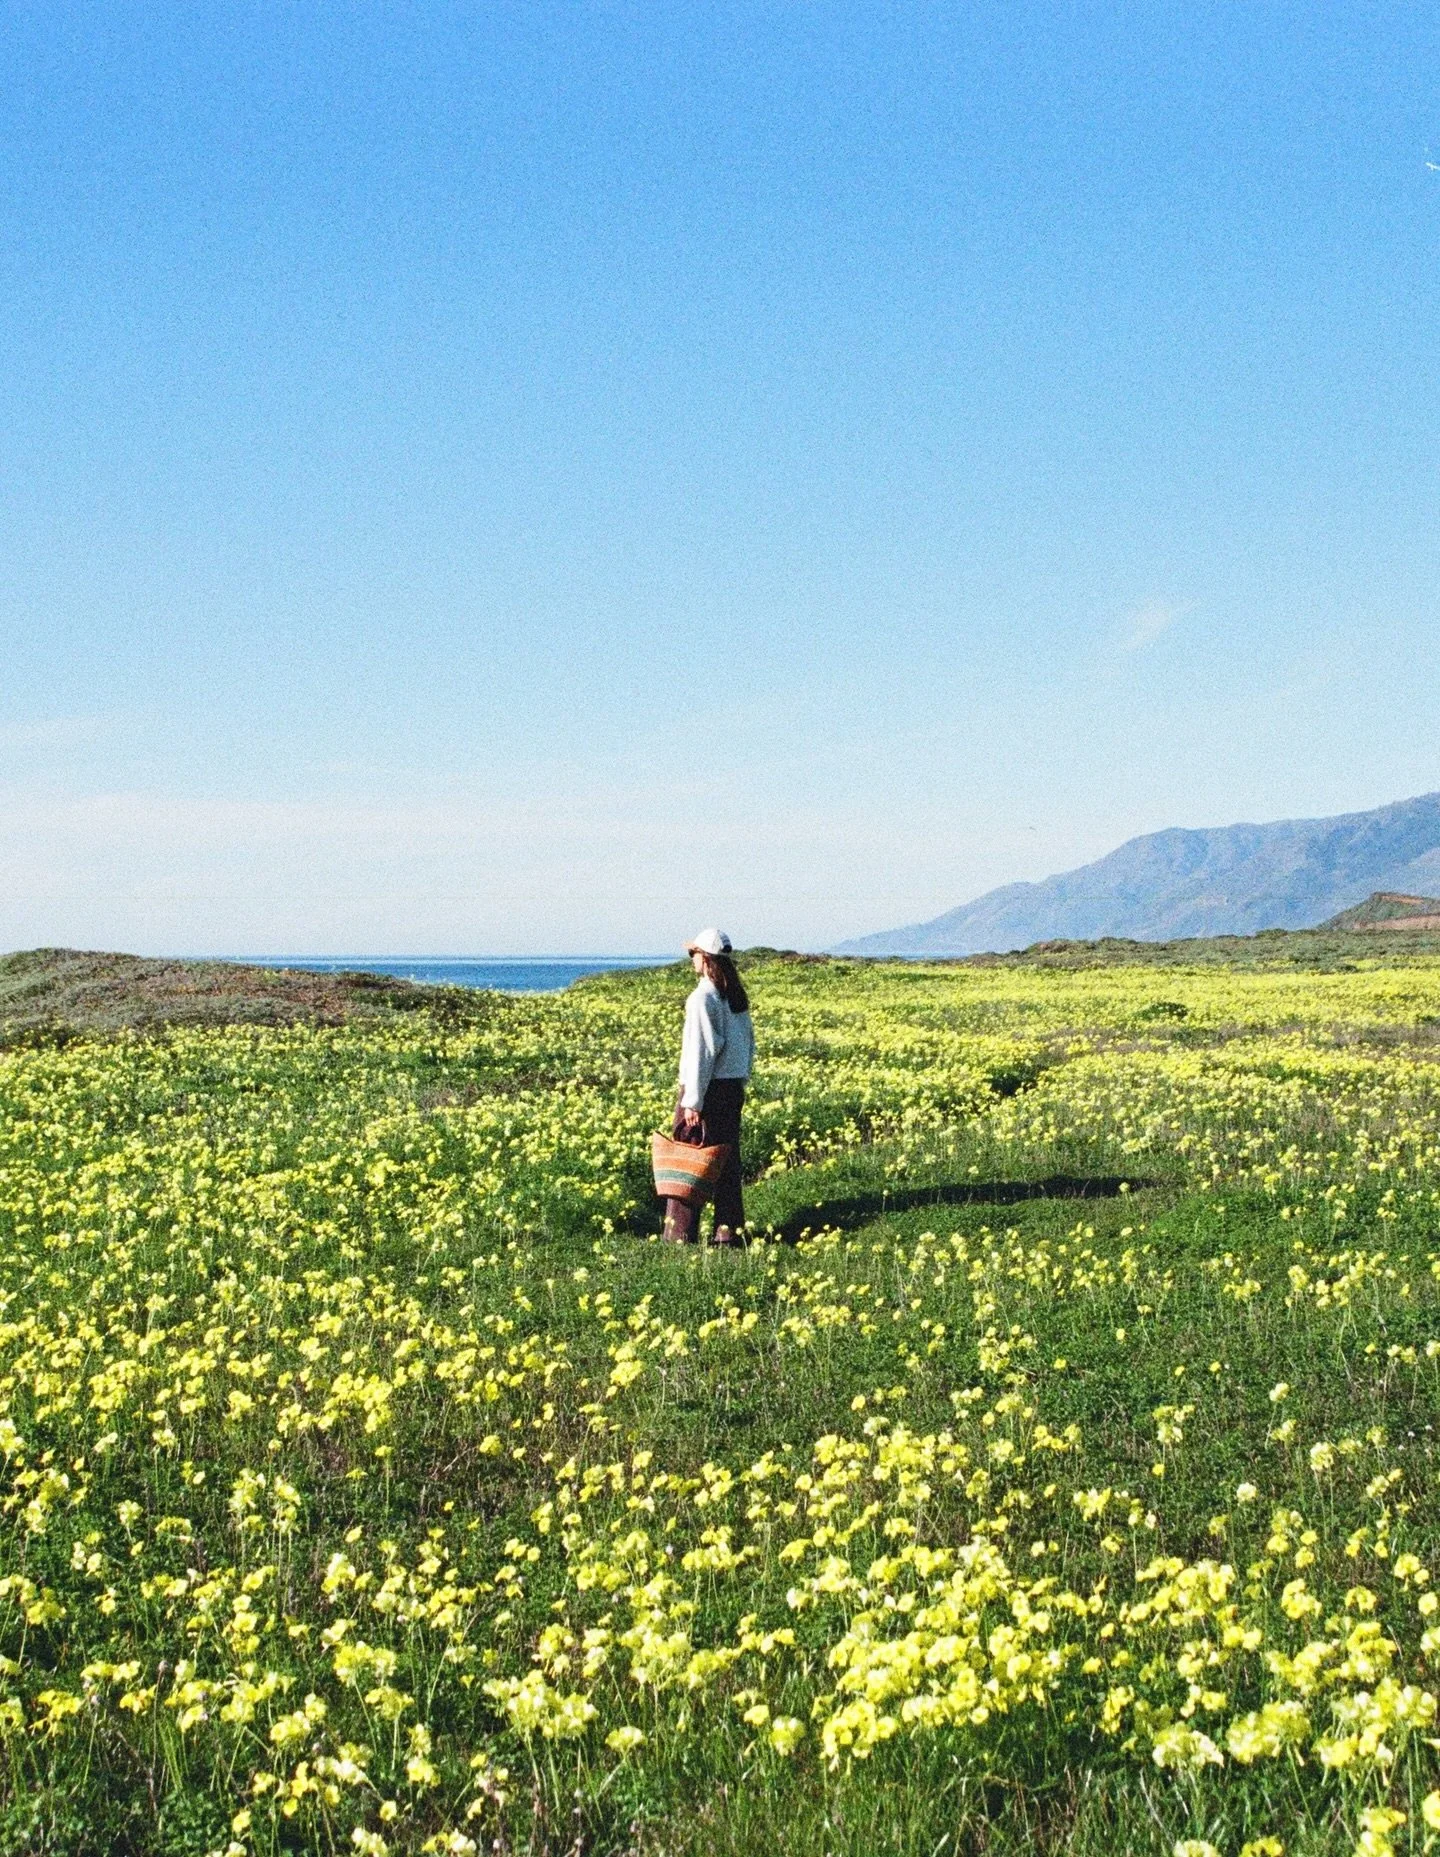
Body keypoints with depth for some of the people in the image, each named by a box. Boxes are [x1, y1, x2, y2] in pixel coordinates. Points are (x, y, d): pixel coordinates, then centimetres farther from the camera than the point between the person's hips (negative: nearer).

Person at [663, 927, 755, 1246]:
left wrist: (692, 1101, -17)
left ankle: (680, 1234, 3)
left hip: (707, 1088, -8)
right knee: (727, 1160, 12)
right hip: (733, 1088, 8)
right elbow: (749, 1043, 17)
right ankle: (730, 1230, 13)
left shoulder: (703, 998, -16)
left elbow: (701, 1051, -19)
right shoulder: (737, 996, 10)